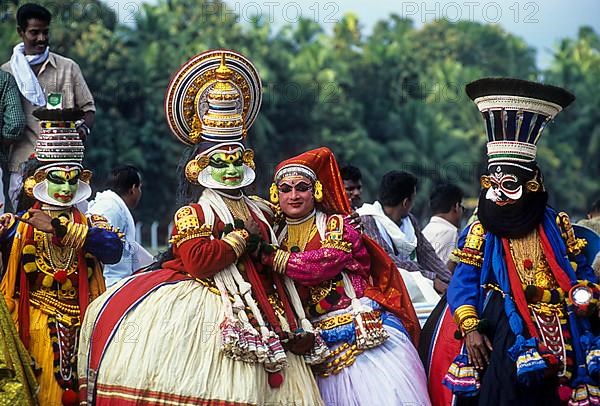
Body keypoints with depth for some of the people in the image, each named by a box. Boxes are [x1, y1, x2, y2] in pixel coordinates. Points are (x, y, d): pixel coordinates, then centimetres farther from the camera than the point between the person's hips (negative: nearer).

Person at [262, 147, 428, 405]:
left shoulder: (337, 224, 2)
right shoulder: (278, 237, 14)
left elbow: (325, 262, -18)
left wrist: (269, 258, -16)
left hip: (367, 334, -4)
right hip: (322, 345, 4)